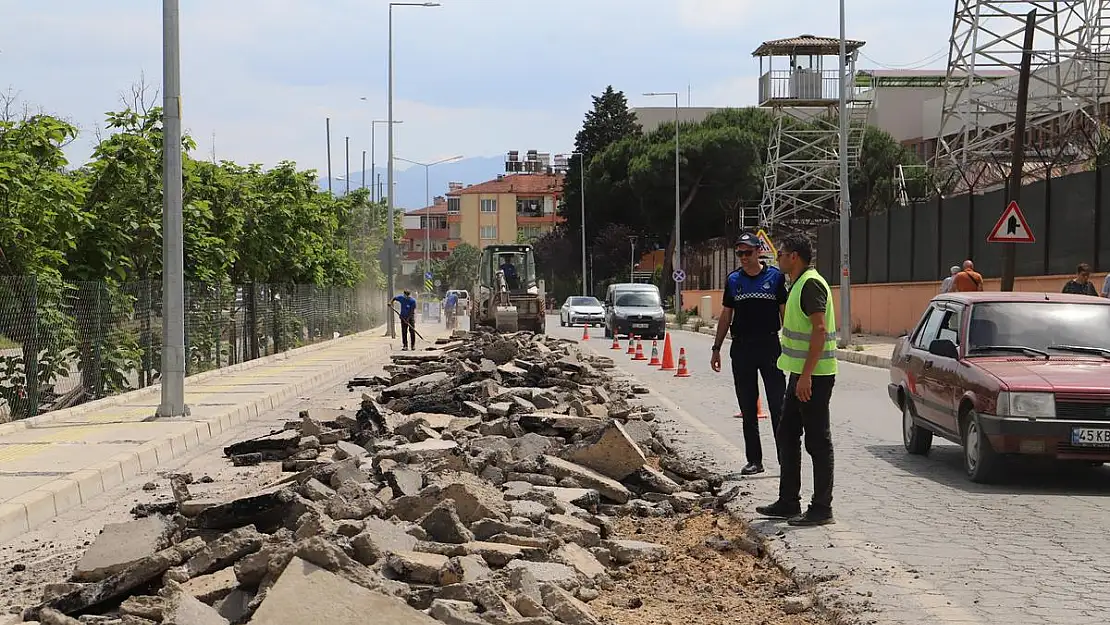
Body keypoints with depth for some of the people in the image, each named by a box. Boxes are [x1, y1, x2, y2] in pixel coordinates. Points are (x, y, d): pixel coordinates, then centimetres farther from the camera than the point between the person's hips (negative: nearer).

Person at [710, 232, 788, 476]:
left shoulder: (775, 276, 1)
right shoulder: (733, 280, 9)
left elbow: (785, 312, 3)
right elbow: (726, 316, 14)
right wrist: (716, 348, 11)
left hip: (769, 345, -3)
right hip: (741, 348, 3)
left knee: (777, 405, -4)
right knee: (748, 408, 7)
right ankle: (754, 460, 13)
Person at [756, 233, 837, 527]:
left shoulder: (811, 284, -16)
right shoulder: (798, 284, 17)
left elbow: (820, 330, -23)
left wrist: (806, 376, -25)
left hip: (814, 376, -11)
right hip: (801, 374, 11)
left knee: (818, 442, -4)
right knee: (787, 437, 15)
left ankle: (822, 508, 1)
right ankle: (788, 502, 22)